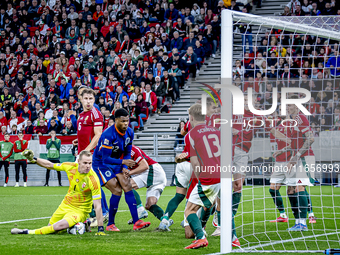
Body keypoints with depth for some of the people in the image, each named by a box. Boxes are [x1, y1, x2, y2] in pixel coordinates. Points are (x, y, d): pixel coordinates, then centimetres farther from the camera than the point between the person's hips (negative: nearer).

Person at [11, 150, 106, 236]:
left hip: (79, 211, -6)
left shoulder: (93, 179, -26)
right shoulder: (71, 167, -11)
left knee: (59, 226, -31)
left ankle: (28, 232, -13)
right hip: (65, 205, 6)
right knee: (50, 226, 18)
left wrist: (100, 229, -27)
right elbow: (50, 165, 8)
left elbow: (97, 206, -24)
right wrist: (34, 159, -5)